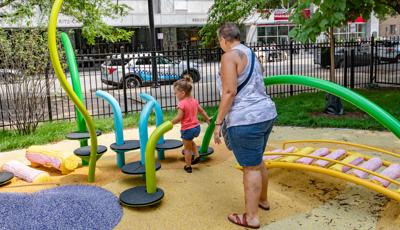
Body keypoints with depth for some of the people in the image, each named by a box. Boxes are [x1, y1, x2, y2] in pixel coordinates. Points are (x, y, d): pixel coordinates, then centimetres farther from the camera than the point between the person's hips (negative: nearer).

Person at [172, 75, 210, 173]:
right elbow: (202, 111, 12)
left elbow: (179, 118, -21)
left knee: (187, 148, 10)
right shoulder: (194, 100, 3)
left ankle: (188, 166, 21)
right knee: (190, 142, 35)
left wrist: (170, 123, -6)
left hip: (187, 129, -7)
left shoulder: (182, 104, -20)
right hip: (197, 127, 7)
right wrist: (208, 119, 26)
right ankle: (197, 155, 30)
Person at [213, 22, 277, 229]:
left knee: (251, 167, -1)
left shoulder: (229, 56, -11)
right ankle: (263, 200, 40)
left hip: (246, 119, -9)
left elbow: (229, 92, -20)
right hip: (265, 113, 9)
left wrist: (218, 122, -15)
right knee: (257, 161, 23)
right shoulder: (250, 53, 17)